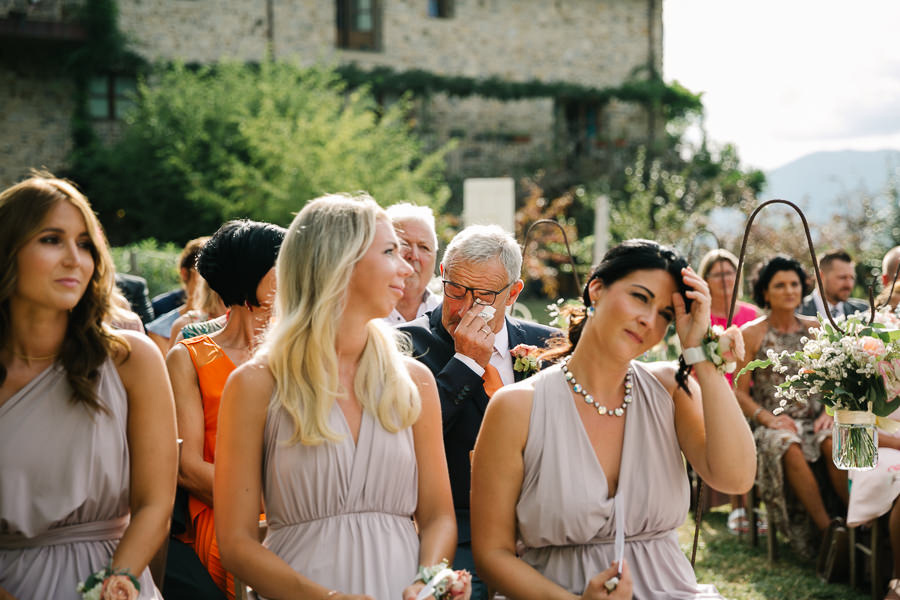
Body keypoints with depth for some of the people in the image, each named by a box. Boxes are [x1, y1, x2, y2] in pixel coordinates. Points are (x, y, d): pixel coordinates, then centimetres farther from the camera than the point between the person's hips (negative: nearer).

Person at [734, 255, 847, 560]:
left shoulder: (814, 329, 13)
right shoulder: (751, 334, 4)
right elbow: (740, 392, 2)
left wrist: (830, 412, -5)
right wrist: (769, 418, -14)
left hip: (814, 418, 2)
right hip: (773, 422, -2)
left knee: (833, 441, -33)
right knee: (789, 446, -36)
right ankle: (827, 530, -32)